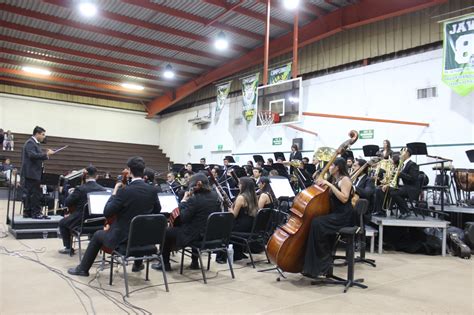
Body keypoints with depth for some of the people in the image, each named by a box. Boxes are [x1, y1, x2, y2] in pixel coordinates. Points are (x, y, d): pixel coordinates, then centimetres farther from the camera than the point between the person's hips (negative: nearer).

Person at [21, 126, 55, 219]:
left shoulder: (35, 143, 20)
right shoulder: (30, 143, -11)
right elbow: (32, 155, -26)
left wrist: (46, 154, 7)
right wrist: (46, 154, -26)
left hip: (34, 173, 10)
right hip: (31, 173, -10)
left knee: (29, 194, 12)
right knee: (35, 194, -8)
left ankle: (27, 212, 17)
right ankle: (36, 213, -5)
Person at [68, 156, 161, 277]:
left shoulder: (124, 191, -22)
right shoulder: (152, 190, -7)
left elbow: (107, 212, -13)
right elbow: (157, 210, 10)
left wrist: (114, 193, -4)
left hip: (123, 238, -4)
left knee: (98, 235, 23)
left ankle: (82, 269, 35)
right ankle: (138, 264, 52)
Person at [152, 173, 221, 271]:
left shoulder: (195, 199, -23)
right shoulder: (215, 196, -1)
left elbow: (183, 218, -18)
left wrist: (183, 201, -7)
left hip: (196, 235, -7)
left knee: (167, 232, 13)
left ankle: (165, 264, 25)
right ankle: (194, 262, 40)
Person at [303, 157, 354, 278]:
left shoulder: (345, 179, -6)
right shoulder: (333, 180, 18)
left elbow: (344, 198, -22)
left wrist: (330, 185, -21)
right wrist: (321, 185, 1)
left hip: (343, 216, -8)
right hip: (333, 214, 8)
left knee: (317, 223, -29)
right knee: (312, 222, -13)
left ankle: (324, 265, -18)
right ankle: (314, 265, -9)